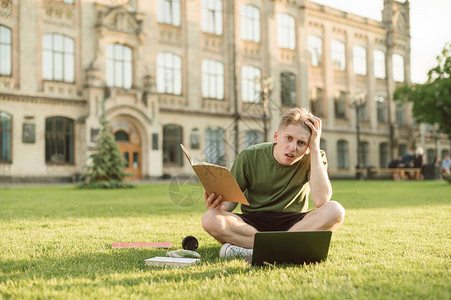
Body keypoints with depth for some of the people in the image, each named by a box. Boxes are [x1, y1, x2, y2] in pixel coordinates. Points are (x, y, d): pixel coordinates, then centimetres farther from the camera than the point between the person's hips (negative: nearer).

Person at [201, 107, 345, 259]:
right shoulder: (249, 157, -6)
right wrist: (221, 206, -25)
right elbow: (231, 200, 0)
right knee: (209, 219, -29)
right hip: (252, 224, 0)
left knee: (335, 210, -29)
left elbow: (321, 200, -24)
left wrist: (315, 147, -21)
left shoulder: (314, 158, -7)